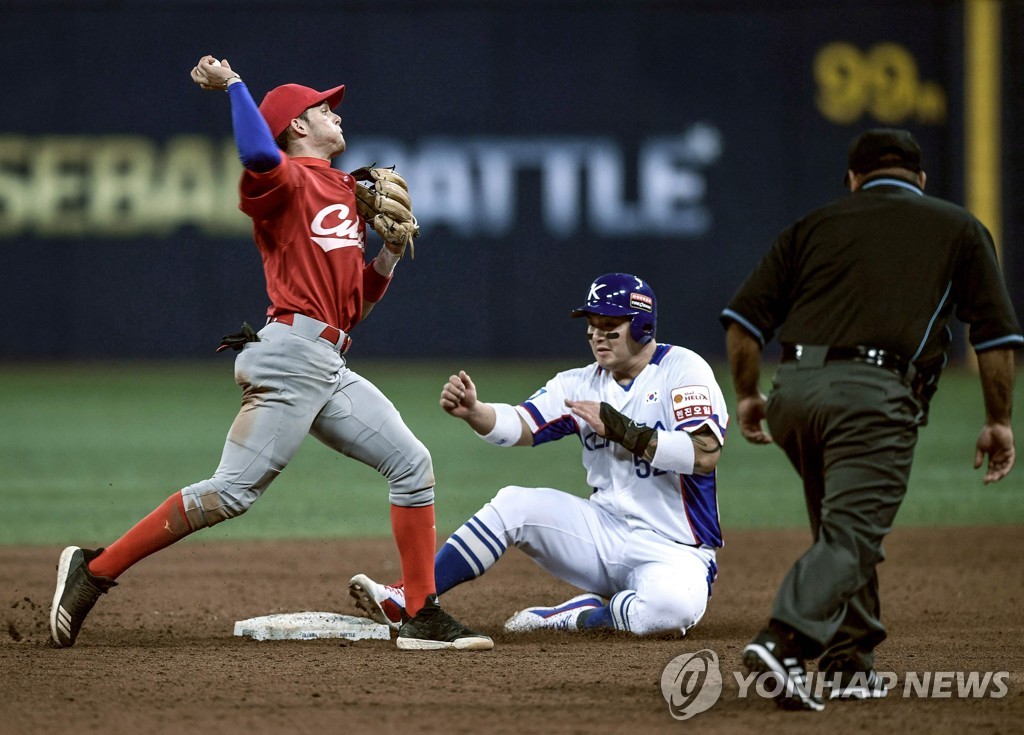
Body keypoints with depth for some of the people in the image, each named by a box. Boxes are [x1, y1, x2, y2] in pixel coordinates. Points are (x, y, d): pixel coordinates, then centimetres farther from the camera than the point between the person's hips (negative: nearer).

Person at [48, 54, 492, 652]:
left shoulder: (347, 194, 23)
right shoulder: (286, 180, -3)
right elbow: (259, 155, -30)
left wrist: (391, 253, 9)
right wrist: (233, 85, -17)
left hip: (332, 369, 9)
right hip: (292, 352, -9)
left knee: (412, 463, 4)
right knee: (233, 492, -14)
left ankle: (424, 618, 6)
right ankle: (94, 569, -8)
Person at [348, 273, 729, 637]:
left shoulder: (682, 369, -9)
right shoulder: (580, 384, 7)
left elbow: (705, 455, -22)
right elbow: (518, 426, -8)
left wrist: (619, 428, -22)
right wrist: (473, 410, -29)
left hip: (675, 551, -5)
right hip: (606, 532, 5)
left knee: (672, 607, -39)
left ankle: (578, 615, -13)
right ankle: (405, 602, -11)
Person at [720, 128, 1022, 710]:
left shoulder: (815, 225, 22)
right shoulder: (957, 227, 19)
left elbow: (744, 319, 14)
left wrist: (748, 396, 26)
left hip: (794, 391, 4)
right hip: (876, 397, -4)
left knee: (845, 525, 21)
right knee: (851, 535, -11)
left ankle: (850, 662, 17)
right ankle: (785, 641, -32)